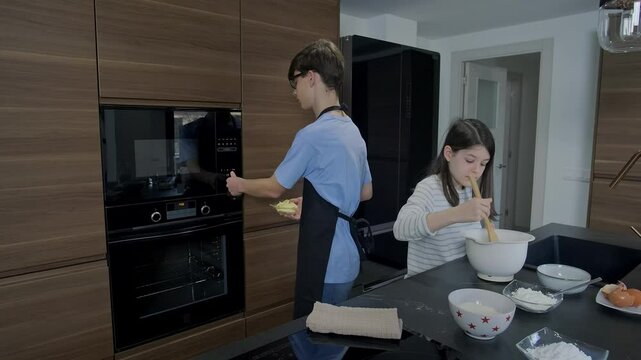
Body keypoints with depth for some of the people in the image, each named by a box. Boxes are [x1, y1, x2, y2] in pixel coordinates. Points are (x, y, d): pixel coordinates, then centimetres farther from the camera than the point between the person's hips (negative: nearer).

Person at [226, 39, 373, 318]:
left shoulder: (313, 135, -19)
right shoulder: (353, 131, 7)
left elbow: (274, 189, -8)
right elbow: (365, 193, 16)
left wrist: (240, 185, 12)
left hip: (325, 266, -9)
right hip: (346, 261, 9)